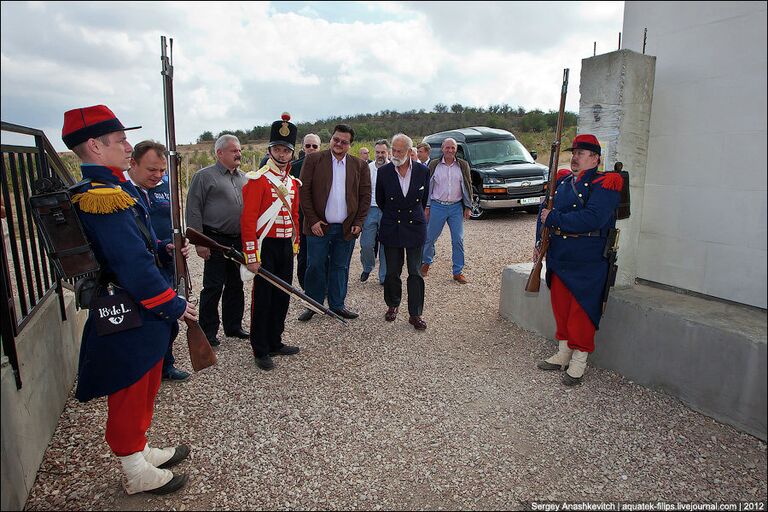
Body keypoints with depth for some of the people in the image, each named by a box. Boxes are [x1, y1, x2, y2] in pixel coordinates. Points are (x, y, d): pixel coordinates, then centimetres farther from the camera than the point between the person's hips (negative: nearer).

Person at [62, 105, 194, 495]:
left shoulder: (111, 189, 10)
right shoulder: (104, 198, -24)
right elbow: (133, 265, -27)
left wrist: (163, 249, 4)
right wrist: (173, 305, -18)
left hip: (140, 315, 10)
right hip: (128, 319, -10)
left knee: (143, 389, 23)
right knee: (129, 396, 8)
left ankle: (141, 451, 43)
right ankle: (136, 473, 28)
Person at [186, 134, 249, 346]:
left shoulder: (243, 178, 14)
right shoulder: (204, 176, -4)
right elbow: (193, 210, -8)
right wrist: (199, 241, -12)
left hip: (239, 242, 6)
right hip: (215, 242, -6)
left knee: (236, 286, 13)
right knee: (213, 288, 1)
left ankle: (233, 326, 26)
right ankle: (208, 332, 14)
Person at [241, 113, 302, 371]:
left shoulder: (293, 183, 12)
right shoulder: (258, 180, -10)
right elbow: (248, 220, -15)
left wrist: (295, 244, 16)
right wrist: (252, 256, -17)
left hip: (286, 247, 7)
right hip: (266, 246, -7)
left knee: (282, 297, 13)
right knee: (263, 298, 2)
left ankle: (275, 342, 28)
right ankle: (261, 351, 15)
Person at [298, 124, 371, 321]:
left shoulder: (360, 165, 5)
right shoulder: (313, 160, -1)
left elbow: (365, 196, 6)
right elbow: (304, 191, -4)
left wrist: (359, 223, -2)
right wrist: (313, 220, -9)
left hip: (346, 228, 2)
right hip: (319, 226, -2)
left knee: (340, 267, 11)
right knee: (315, 267, 5)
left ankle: (337, 304, 24)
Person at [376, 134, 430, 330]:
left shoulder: (422, 171, -5)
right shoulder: (384, 172, -6)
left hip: (415, 227, 0)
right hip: (391, 228, 0)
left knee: (415, 273, 2)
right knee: (392, 271, 9)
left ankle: (415, 314, 10)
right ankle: (392, 305, 30)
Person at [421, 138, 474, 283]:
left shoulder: (463, 165, 5)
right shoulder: (434, 165, 3)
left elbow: (468, 186, 8)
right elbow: (427, 186, 5)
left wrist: (468, 207, 3)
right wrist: (426, 207, 0)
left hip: (456, 207, 1)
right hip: (437, 206, -1)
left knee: (458, 240, -1)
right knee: (430, 237, 7)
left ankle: (458, 272, 8)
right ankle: (426, 263, 30)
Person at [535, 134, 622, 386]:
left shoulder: (604, 184, -11)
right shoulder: (562, 181, 10)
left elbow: (592, 219, -25)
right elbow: (545, 210, 13)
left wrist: (554, 219, -20)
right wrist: (540, 241, 1)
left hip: (587, 263, -6)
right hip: (559, 259, 7)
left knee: (582, 311, 2)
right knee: (560, 308, 15)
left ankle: (579, 361, 18)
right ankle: (563, 354, 32)